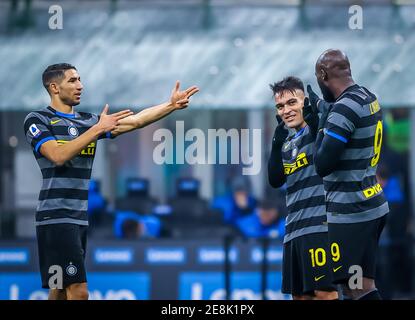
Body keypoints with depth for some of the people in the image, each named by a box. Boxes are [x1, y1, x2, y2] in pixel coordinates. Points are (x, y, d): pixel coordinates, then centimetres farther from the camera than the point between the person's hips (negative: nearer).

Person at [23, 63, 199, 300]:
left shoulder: (89, 121, 14)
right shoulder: (38, 120, -3)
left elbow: (134, 121, 8)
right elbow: (58, 155, -18)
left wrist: (171, 105, -2)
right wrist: (97, 129, -18)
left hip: (81, 218, 7)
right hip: (57, 217, -7)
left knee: (61, 291, 8)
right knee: (78, 291, -15)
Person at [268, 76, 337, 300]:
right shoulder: (288, 143, 20)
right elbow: (275, 180, 11)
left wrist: (316, 120, -30)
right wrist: (277, 143, 0)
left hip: (320, 225, -9)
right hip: (294, 229, 9)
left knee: (324, 291, -13)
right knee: (299, 294, 10)